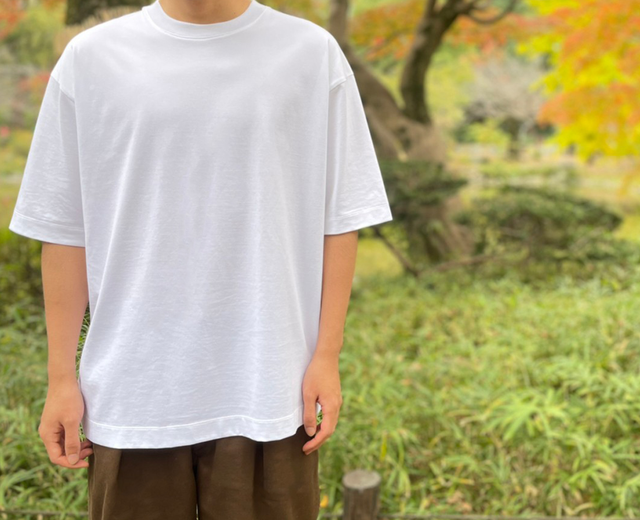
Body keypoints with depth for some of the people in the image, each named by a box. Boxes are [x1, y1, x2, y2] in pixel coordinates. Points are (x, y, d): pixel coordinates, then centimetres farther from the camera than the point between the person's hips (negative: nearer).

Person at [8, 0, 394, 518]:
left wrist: (327, 355, -2)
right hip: (131, 394, 1)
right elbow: (65, 229, 3)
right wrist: (62, 375, 4)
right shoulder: (91, 57, 1)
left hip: (267, 391, 0)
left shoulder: (313, 53, 0)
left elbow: (339, 219, 1)